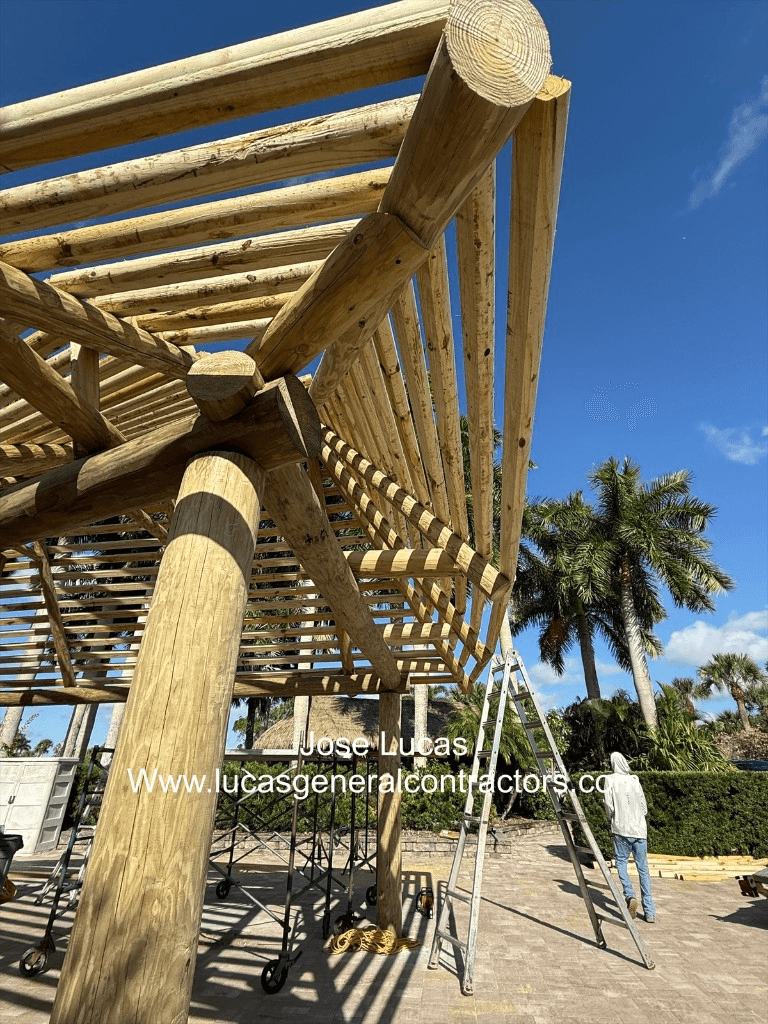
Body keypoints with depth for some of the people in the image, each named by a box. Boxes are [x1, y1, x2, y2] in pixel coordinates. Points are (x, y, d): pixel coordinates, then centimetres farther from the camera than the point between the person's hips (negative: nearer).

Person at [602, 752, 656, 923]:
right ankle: (650, 912, 10)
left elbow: (609, 804, -7)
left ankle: (630, 895, -11)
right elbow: (644, 808, 9)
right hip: (640, 829, 3)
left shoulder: (611, 780, -2)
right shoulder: (635, 780, 6)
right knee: (643, 868, 9)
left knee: (621, 862, 9)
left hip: (622, 830, -3)